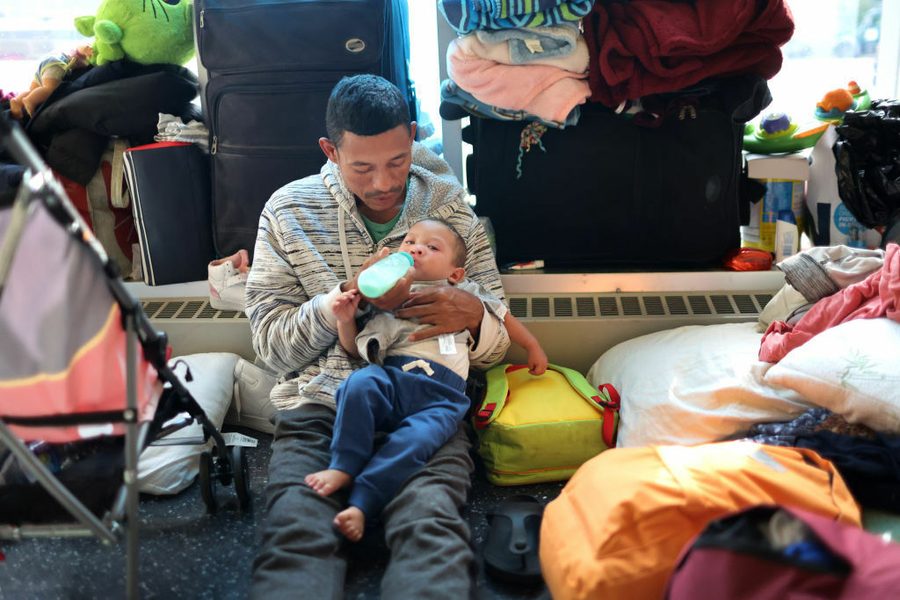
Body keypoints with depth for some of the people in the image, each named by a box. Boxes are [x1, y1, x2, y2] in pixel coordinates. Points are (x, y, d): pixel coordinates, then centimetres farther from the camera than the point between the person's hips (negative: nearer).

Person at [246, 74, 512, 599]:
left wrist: (474, 315, -11)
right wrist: (349, 295, -10)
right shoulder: (288, 212, 9)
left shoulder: (452, 206, 10)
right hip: (320, 404, 1)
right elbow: (270, 344, 6)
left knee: (431, 527, -31)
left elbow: (496, 345, 15)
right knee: (297, 536, -30)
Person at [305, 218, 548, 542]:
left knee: (416, 439, -33)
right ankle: (343, 467, -26)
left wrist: (533, 346, 37)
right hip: (393, 379, 1)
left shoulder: (462, 294, 24)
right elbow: (355, 349, 22)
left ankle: (360, 503, -35)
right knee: (361, 381, -33)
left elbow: (501, 318, 36)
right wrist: (345, 319, 4)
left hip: (442, 395, -1)